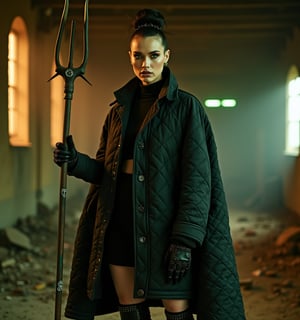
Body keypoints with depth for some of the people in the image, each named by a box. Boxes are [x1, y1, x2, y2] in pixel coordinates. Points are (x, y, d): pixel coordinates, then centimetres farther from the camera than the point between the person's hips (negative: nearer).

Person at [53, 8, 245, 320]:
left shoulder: (186, 107, -5)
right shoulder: (119, 109, 11)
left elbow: (196, 178, -11)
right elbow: (105, 169, 14)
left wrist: (185, 241, -18)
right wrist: (76, 162, -8)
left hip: (164, 222, -5)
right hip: (120, 223, 5)